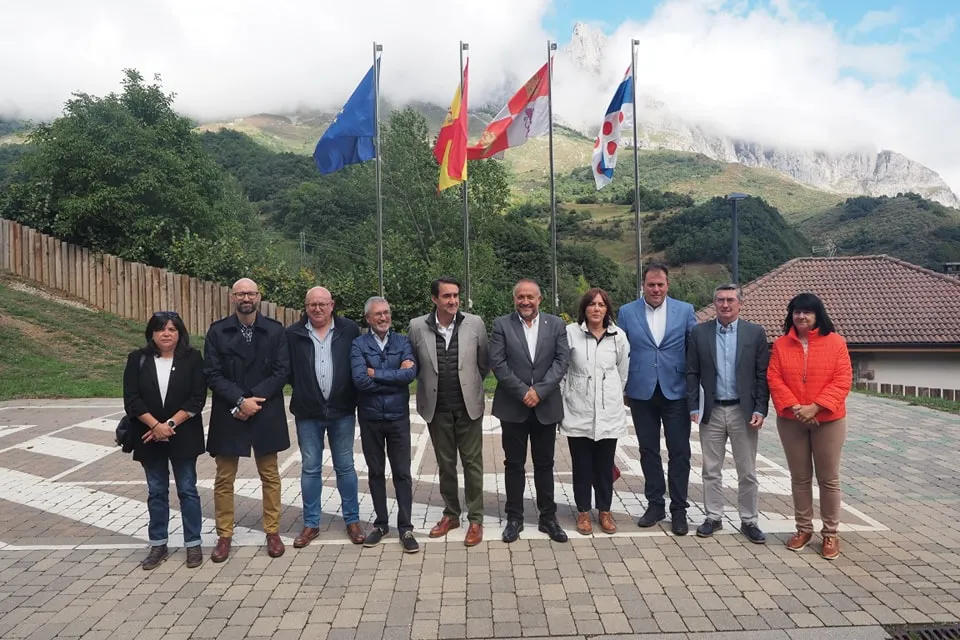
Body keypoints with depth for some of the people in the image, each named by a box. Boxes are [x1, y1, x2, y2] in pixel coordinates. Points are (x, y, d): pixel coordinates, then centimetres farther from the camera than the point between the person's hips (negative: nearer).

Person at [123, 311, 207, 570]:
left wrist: (170, 424, -16)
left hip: (183, 436, -2)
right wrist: (155, 426, -16)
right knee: (156, 492, 12)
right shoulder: (138, 359, 0)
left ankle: (193, 544, 15)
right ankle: (158, 545, 24)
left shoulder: (192, 358, -4)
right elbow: (131, 399, -6)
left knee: (187, 489, 5)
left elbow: (197, 398, -9)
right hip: (149, 437, 2)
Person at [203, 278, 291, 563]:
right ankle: (224, 536, 24)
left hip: (266, 413, 0)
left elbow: (282, 371, -5)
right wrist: (241, 400, -15)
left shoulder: (275, 330, 0)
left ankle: (272, 532, 23)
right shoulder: (217, 331, 0)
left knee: (270, 475, 10)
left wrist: (253, 400, -13)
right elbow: (212, 374, -5)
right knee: (224, 478, 9)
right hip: (228, 415, 0)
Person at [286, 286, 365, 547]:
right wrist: (302, 391, 1)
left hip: (342, 411, 0)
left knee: (345, 467, 9)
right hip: (308, 413, 1)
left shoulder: (349, 329, -3)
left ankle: (352, 520, 22)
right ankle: (311, 524, 23)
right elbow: (287, 370, 3)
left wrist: (352, 396, -3)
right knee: (310, 468, 10)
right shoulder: (293, 334, -2)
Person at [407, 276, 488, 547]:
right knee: (445, 463, 14)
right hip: (437, 408, 1)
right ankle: (451, 514, 30)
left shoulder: (474, 323, -6)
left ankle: (475, 519, 19)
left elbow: (484, 362, 4)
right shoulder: (417, 326, -5)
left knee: (472, 462, 6)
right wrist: (429, 384, 8)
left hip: (468, 406, -1)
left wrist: (470, 385, 8)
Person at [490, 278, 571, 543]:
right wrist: (523, 392, -14)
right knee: (514, 464, 8)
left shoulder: (556, 324, 3)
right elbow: (497, 362, -8)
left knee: (545, 464, 11)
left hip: (546, 406, 1)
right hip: (512, 406, -1)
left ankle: (548, 518, 23)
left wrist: (539, 390, -15)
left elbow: (562, 360, -5)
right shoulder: (501, 324, -1)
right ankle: (514, 518, 20)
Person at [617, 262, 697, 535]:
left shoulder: (685, 310, 1)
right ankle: (655, 504, 24)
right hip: (642, 393, 1)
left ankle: (679, 509, 16)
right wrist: (622, 390, 2)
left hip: (676, 391, -1)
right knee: (648, 451, 11)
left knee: (679, 452, 3)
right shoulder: (626, 312, 2)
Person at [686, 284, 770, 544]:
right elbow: (692, 373, 3)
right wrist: (694, 407, -3)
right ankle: (713, 517, 23)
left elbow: (763, 375, -1)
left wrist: (760, 410, -7)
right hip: (711, 411, 1)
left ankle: (749, 521, 22)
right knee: (711, 470, 10)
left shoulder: (755, 333, 0)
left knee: (747, 472, 8)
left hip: (744, 411, -1)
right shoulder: (699, 332, 2)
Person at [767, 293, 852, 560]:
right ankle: (804, 529, 24)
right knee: (800, 477, 11)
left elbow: (843, 380, -9)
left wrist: (815, 407, -17)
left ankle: (830, 533, 20)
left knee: (829, 478, 7)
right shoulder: (781, 344, 2)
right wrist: (794, 407, -15)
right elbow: (774, 379, -2)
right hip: (791, 421, 2)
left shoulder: (835, 342, -4)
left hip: (828, 420, -2)